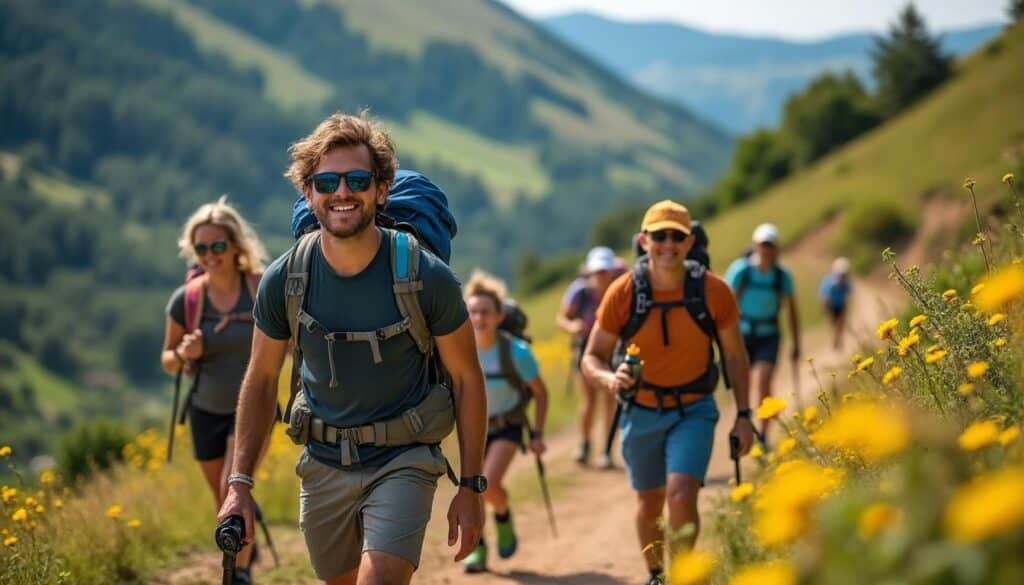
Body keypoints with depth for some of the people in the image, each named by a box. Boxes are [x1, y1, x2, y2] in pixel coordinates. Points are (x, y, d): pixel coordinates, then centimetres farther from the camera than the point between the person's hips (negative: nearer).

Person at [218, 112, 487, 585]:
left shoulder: (426, 277, -16)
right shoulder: (283, 280, -9)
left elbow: (466, 378, -5)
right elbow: (261, 381, 4)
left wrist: (471, 487, -6)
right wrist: (239, 483, -1)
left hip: (403, 459, -3)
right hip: (324, 463, 3)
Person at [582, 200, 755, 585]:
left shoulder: (713, 291, -14)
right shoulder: (623, 292, -15)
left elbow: (734, 355, 0)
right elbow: (591, 359, -8)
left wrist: (743, 416, -3)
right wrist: (610, 379, -30)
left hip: (694, 411, -1)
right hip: (641, 412, 1)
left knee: (681, 494, -21)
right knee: (649, 503, 15)